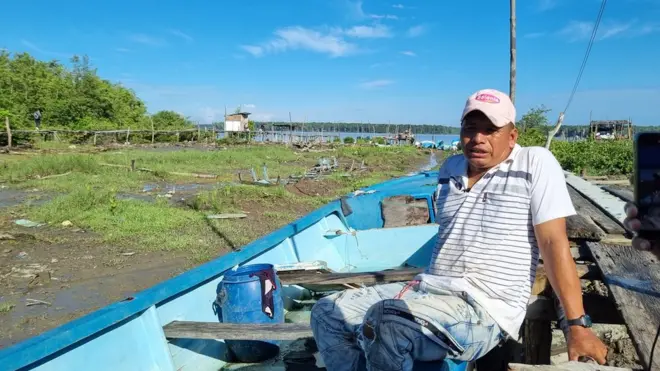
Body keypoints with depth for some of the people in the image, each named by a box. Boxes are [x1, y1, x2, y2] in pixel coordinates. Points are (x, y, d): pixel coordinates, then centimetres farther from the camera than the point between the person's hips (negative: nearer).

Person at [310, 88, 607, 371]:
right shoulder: (450, 169, 13)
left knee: (384, 324, -34)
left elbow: (553, 243, -11)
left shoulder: (535, 164, -7)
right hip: (429, 291, 8)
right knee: (327, 313, 1)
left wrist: (577, 325, -13)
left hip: (486, 311, -7)